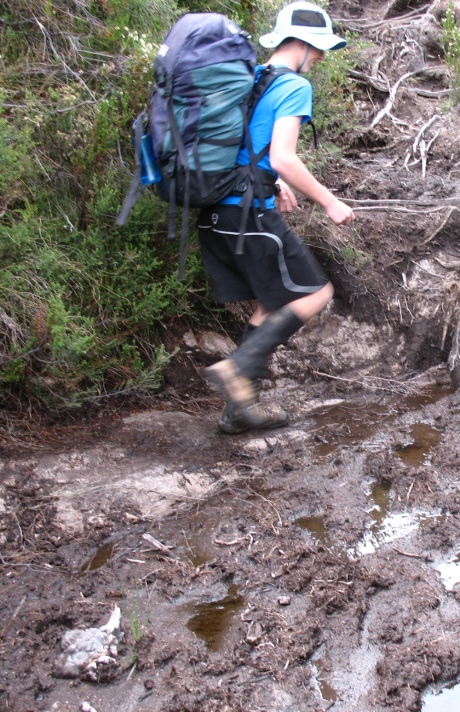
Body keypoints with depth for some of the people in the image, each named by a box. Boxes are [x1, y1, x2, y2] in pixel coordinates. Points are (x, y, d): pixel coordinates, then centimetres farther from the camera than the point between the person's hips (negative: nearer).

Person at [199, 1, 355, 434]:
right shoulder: (294, 86, -8)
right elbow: (282, 157, -19)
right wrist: (329, 202, -9)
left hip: (214, 214, 8)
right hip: (251, 214, -8)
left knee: (270, 307, 15)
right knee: (314, 294, 3)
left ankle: (240, 408, 17)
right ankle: (237, 369, -9)